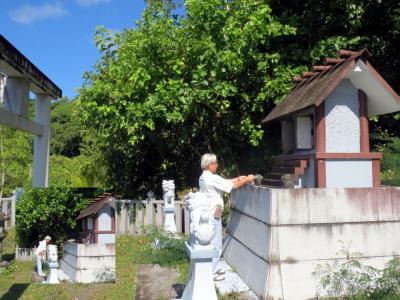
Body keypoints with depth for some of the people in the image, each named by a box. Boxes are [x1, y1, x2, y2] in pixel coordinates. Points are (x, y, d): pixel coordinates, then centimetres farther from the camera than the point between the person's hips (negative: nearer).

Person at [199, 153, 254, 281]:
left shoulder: (204, 177, 9)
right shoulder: (213, 178, -20)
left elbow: (225, 182, 15)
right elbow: (233, 186, -15)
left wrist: (239, 178, 8)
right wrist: (247, 180, -2)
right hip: (213, 216, -10)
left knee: (210, 244, 19)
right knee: (216, 245, 0)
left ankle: (213, 269, 30)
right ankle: (211, 273, 9)